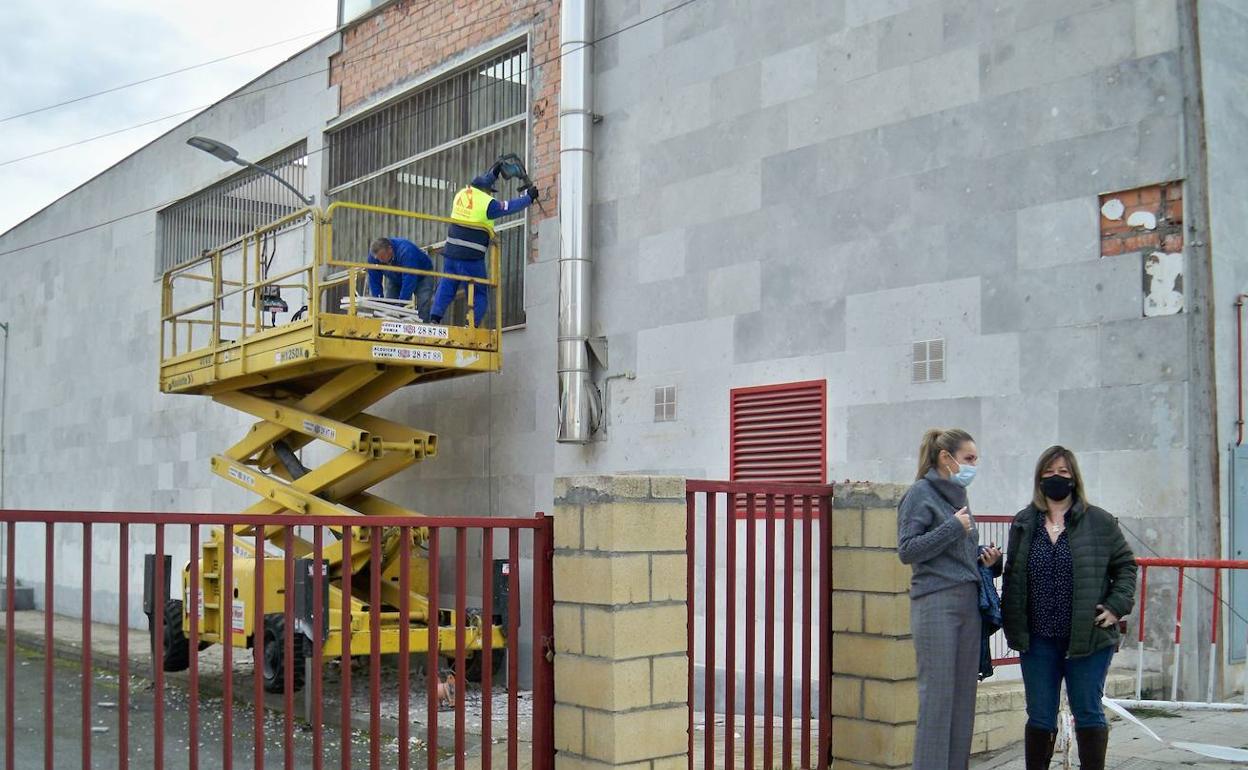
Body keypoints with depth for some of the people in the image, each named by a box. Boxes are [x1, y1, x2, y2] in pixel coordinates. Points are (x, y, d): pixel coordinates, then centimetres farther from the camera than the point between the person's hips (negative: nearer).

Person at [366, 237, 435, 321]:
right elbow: (374, 282, -18)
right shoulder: (373, 256, -25)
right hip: (395, 279, 5)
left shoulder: (406, 252, -42)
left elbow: (409, 281, -42)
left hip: (421, 277, -5)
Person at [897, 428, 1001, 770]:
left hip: (968, 603, 7)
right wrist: (953, 527, -13)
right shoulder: (920, 494, -5)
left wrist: (985, 559, 7)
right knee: (937, 698, -6)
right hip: (935, 604, -7)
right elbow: (907, 551, -11)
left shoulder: (958, 495, 17)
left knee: (963, 698, 7)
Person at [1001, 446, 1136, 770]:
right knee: (1039, 717, 9)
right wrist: (1013, 626, 0)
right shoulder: (1024, 524, 6)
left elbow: (1125, 564, 6)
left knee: (1088, 713, 5)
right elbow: (1013, 577, 8)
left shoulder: (1099, 522, 0)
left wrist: (1116, 606, -7)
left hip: (1089, 638, -2)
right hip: (1038, 640, 2)